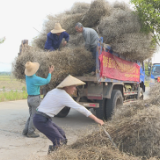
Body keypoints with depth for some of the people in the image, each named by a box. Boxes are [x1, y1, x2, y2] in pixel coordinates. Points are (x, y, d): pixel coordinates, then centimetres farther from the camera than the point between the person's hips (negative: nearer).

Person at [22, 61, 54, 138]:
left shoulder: (27, 76, 2)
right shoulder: (36, 79, -20)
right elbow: (47, 81, -6)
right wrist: (50, 72, 6)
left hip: (29, 98, 8)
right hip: (35, 99, -8)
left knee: (31, 116, 16)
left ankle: (26, 131, 15)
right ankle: (30, 133, 5)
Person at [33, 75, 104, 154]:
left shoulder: (56, 91, 12)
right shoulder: (63, 95, -16)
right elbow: (79, 108, -19)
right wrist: (96, 119, -18)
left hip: (44, 119, 10)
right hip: (41, 120, -10)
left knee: (61, 133, 18)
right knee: (59, 141, -10)